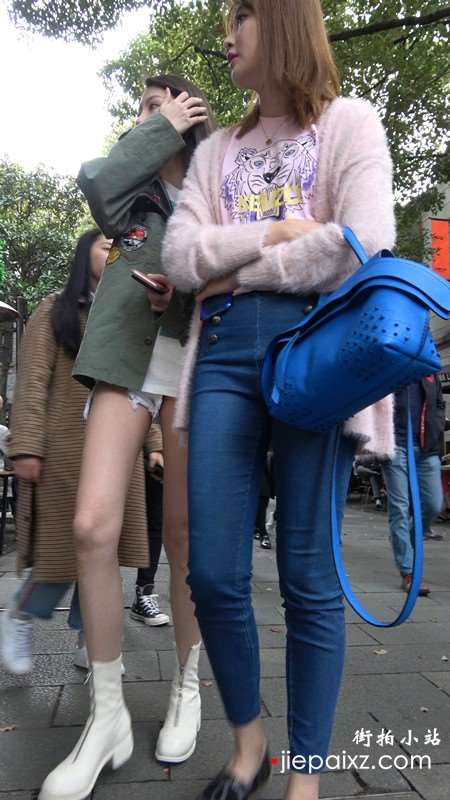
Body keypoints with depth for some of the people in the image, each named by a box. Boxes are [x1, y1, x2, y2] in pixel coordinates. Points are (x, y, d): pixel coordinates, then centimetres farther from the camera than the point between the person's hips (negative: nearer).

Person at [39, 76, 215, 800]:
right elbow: (97, 184, -1)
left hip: (191, 366, -2)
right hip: (125, 360, 2)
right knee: (93, 527, -12)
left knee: (184, 538, 2)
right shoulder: (136, 187, 21)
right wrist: (163, 130, 7)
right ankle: (108, 712, 5)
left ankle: (186, 685, 25)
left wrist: (188, 291, -12)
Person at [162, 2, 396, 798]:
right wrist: (270, 233, -4)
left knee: (308, 576, 0)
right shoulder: (217, 149, 23)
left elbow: (365, 241, -8)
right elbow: (178, 256, 8)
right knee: (212, 572, 1)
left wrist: (236, 273, -2)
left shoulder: (349, 121, 10)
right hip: (225, 353, 4)